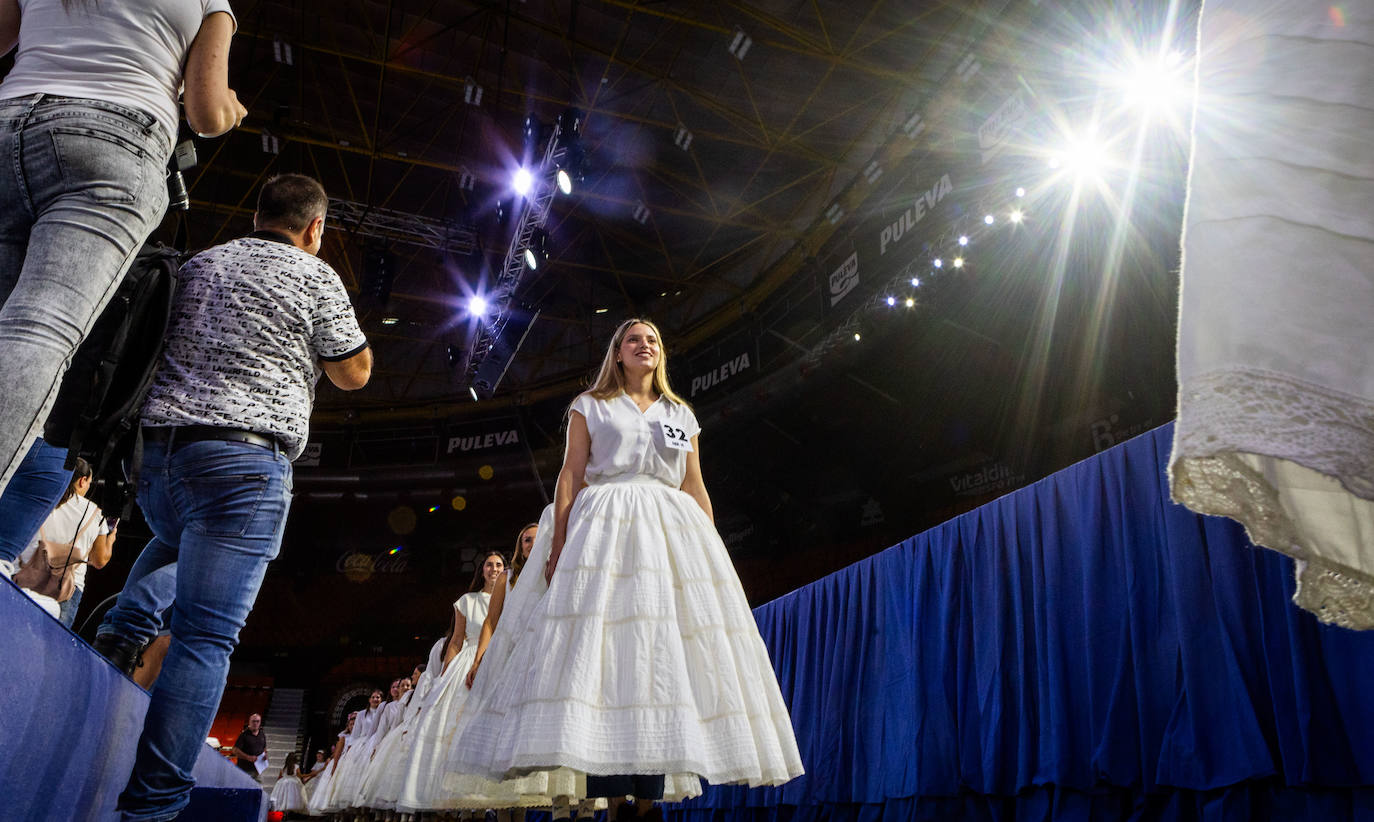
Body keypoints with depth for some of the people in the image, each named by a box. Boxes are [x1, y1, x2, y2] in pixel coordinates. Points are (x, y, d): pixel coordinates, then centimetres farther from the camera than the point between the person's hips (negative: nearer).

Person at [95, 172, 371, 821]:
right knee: (206, 635, -7)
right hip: (242, 456, -6)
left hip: (154, 444, 7)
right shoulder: (313, 275, 1)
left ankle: (116, 633, 18)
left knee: (177, 542, 40)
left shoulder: (197, 266, 19)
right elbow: (354, 372, 6)